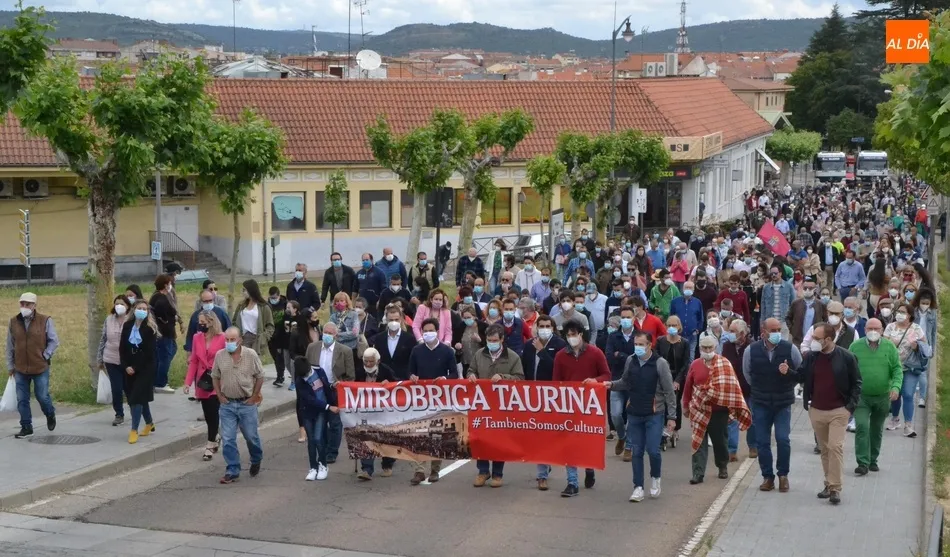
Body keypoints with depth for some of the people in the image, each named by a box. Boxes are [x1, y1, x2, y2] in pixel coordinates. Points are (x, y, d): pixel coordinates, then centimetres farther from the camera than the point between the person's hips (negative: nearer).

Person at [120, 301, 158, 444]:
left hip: (146, 368, -5)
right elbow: (122, 348, 4)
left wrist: (135, 367, -15)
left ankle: (134, 430, -8)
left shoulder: (151, 328, -9)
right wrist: (126, 366, -7)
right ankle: (149, 423, 32)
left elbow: (149, 352, -13)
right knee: (141, 397, 14)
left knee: (137, 397, -11)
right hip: (130, 368, 5)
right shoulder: (127, 326, 4)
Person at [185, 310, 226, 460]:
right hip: (202, 381, 4)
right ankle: (214, 439, 27)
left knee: (213, 412, -6)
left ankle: (210, 445, 1)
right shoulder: (197, 338, 2)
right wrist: (188, 382, -1)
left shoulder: (222, 338, -10)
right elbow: (193, 361, 5)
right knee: (207, 413, 9)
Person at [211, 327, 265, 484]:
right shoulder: (219, 356, -4)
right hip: (227, 404, 2)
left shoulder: (251, 355, -11)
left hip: (247, 403, -2)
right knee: (228, 439, 1)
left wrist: (254, 397, -5)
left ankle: (256, 461, 39)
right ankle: (232, 471, 10)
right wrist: (219, 396, 1)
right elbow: (215, 377, 8)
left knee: (251, 436, 12)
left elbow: (260, 376, -2)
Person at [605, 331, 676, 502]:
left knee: (653, 450, -7)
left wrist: (671, 416, -9)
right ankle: (638, 487, 14)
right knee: (637, 452, 6)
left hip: (654, 415, -4)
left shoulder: (660, 363, -10)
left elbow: (669, 392, -7)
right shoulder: (630, 361, 2)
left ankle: (655, 478, 22)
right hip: (634, 414, 4)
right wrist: (612, 385, -5)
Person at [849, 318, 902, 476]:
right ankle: (863, 463, -13)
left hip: (883, 397, 2)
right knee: (861, 427, -16)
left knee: (877, 430, 13)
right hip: (861, 396, -2)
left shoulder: (889, 347, 0)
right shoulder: (855, 346, -3)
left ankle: (873, 461, 27)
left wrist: (896, 387, -14)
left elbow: (897, 369, 2)